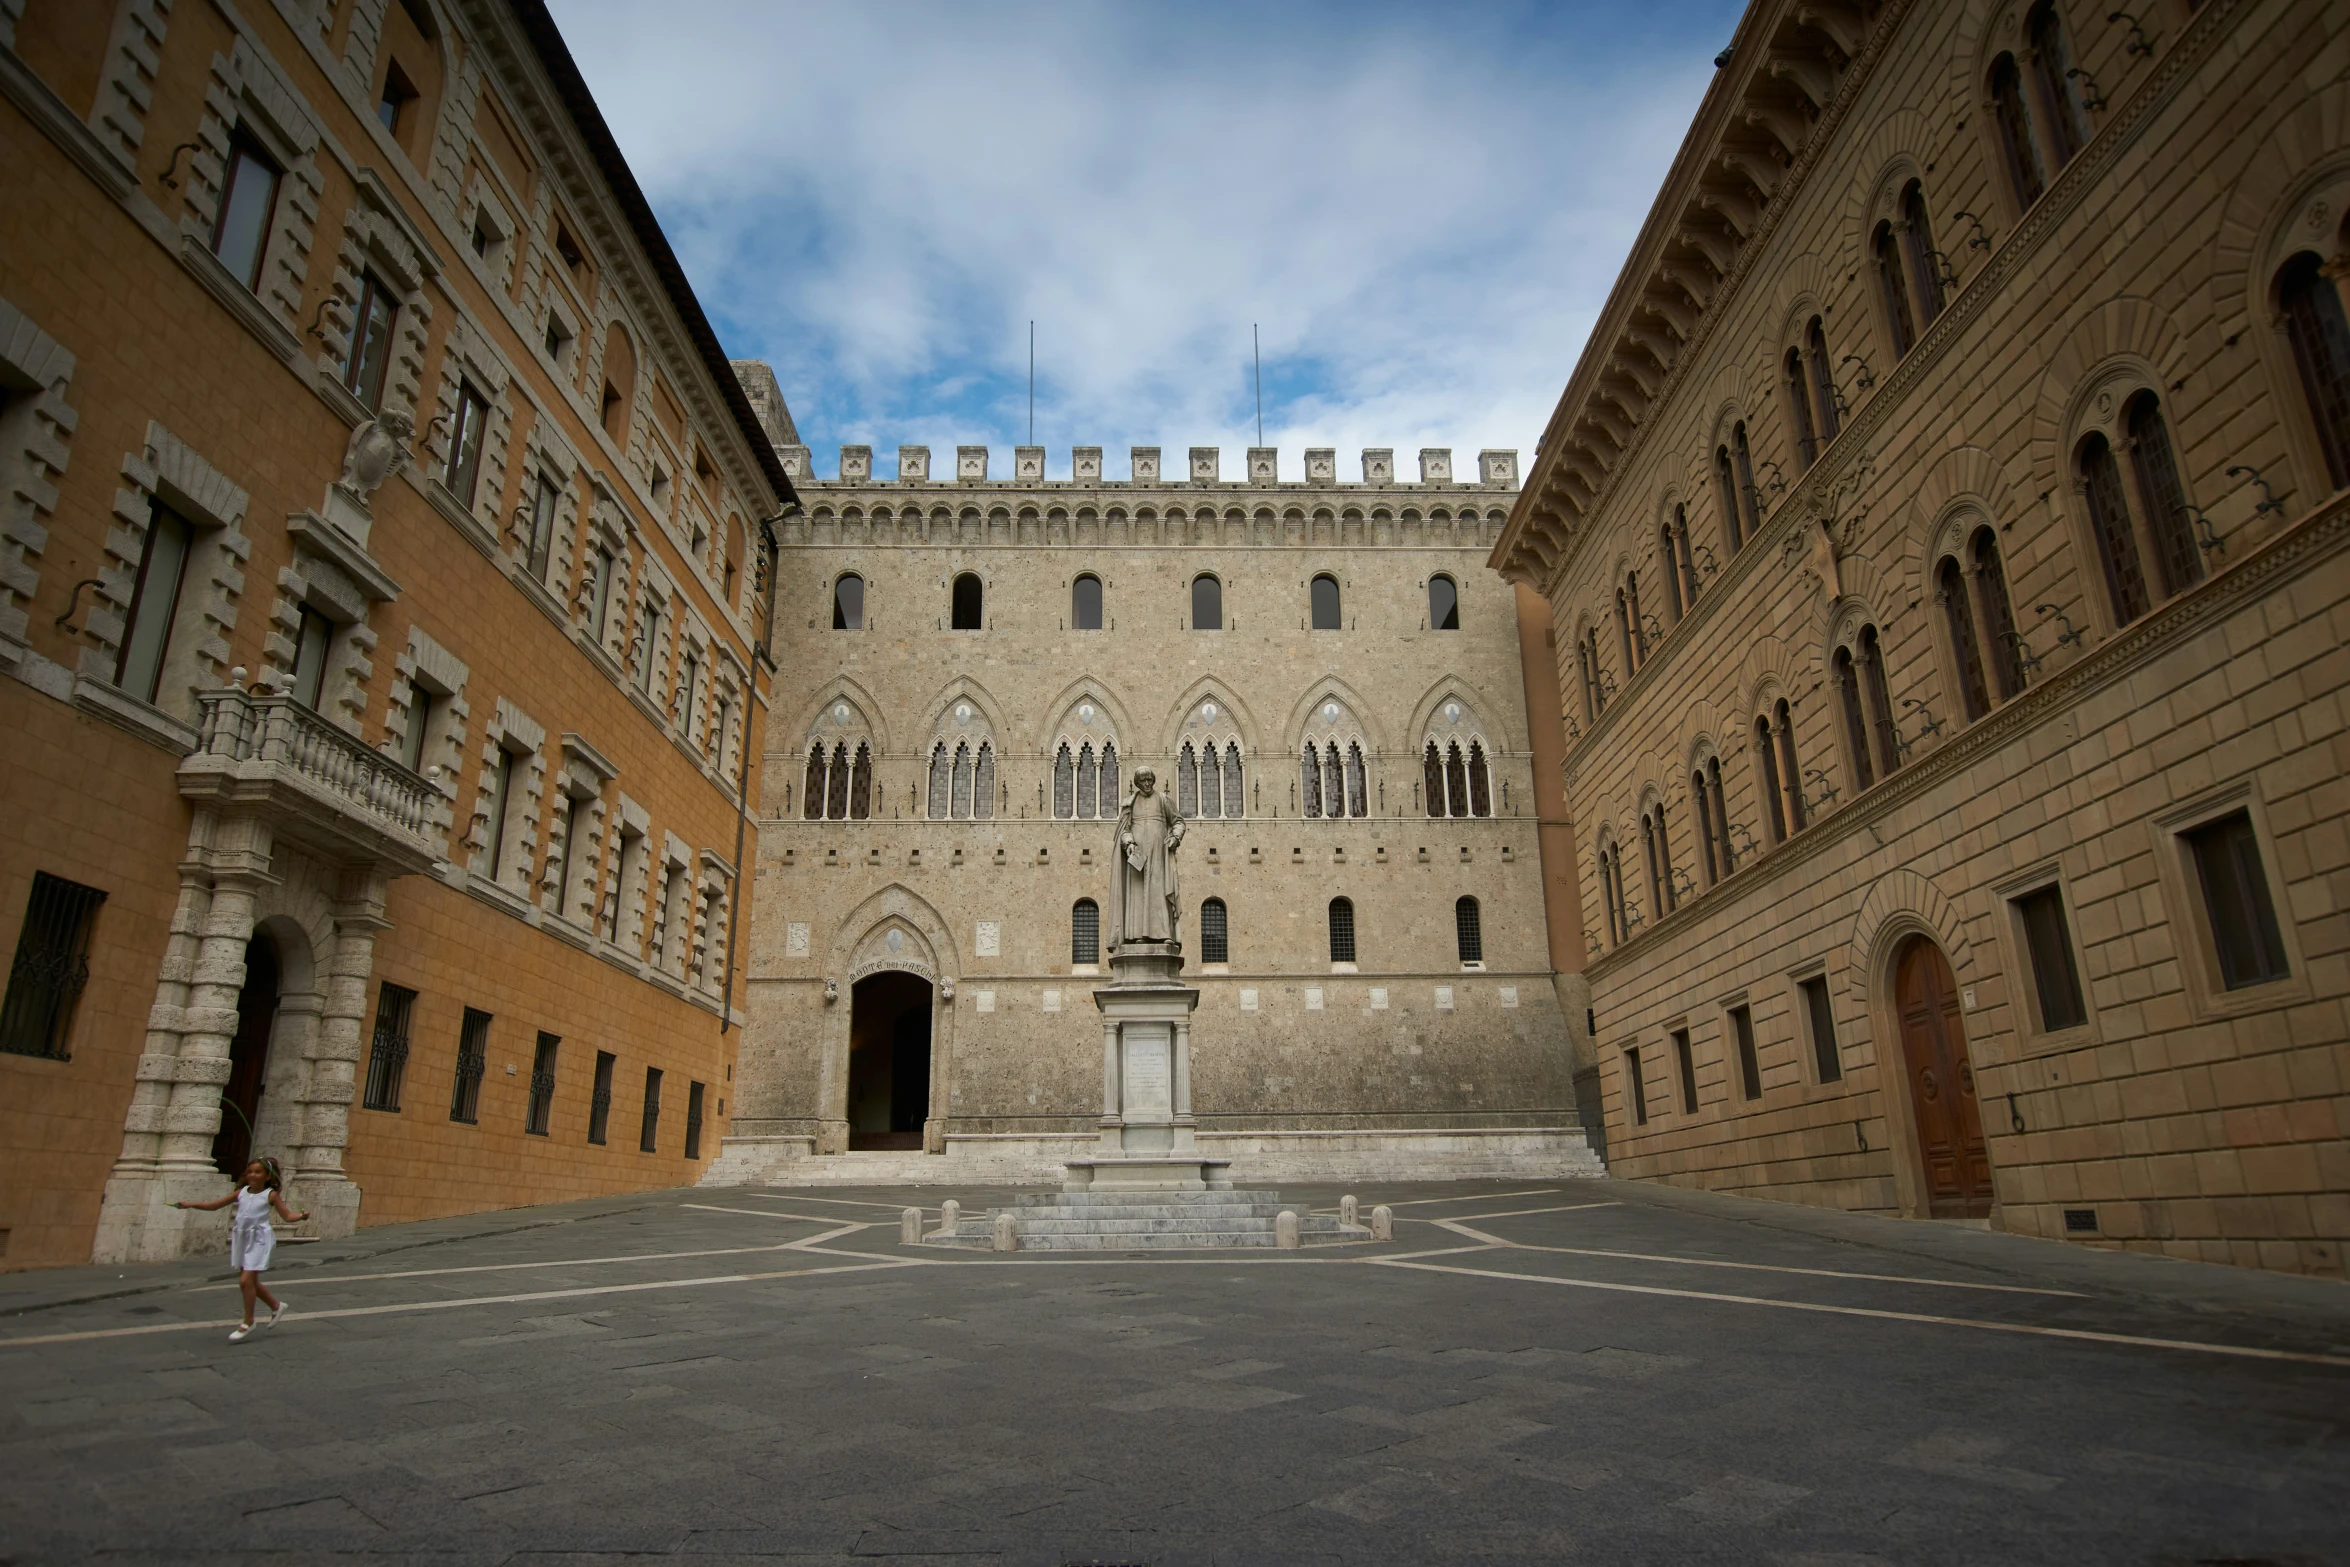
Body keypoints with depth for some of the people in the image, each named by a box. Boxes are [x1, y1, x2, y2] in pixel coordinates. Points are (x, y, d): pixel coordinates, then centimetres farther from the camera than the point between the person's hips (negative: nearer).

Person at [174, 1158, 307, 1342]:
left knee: (246, 1280, -11)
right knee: (251, 1281, 14)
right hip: (242, 1238, 6)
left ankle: (248, 1322, 4)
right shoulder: (241, 1192, 7)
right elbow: (214, 1205, 12)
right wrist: (190, 1204, 2)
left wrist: (301, 1216, -26)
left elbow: (287, 1216, -5)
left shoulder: (271, 1195, -5)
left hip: (259, 1240, -6)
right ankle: (276, 1306, 36)